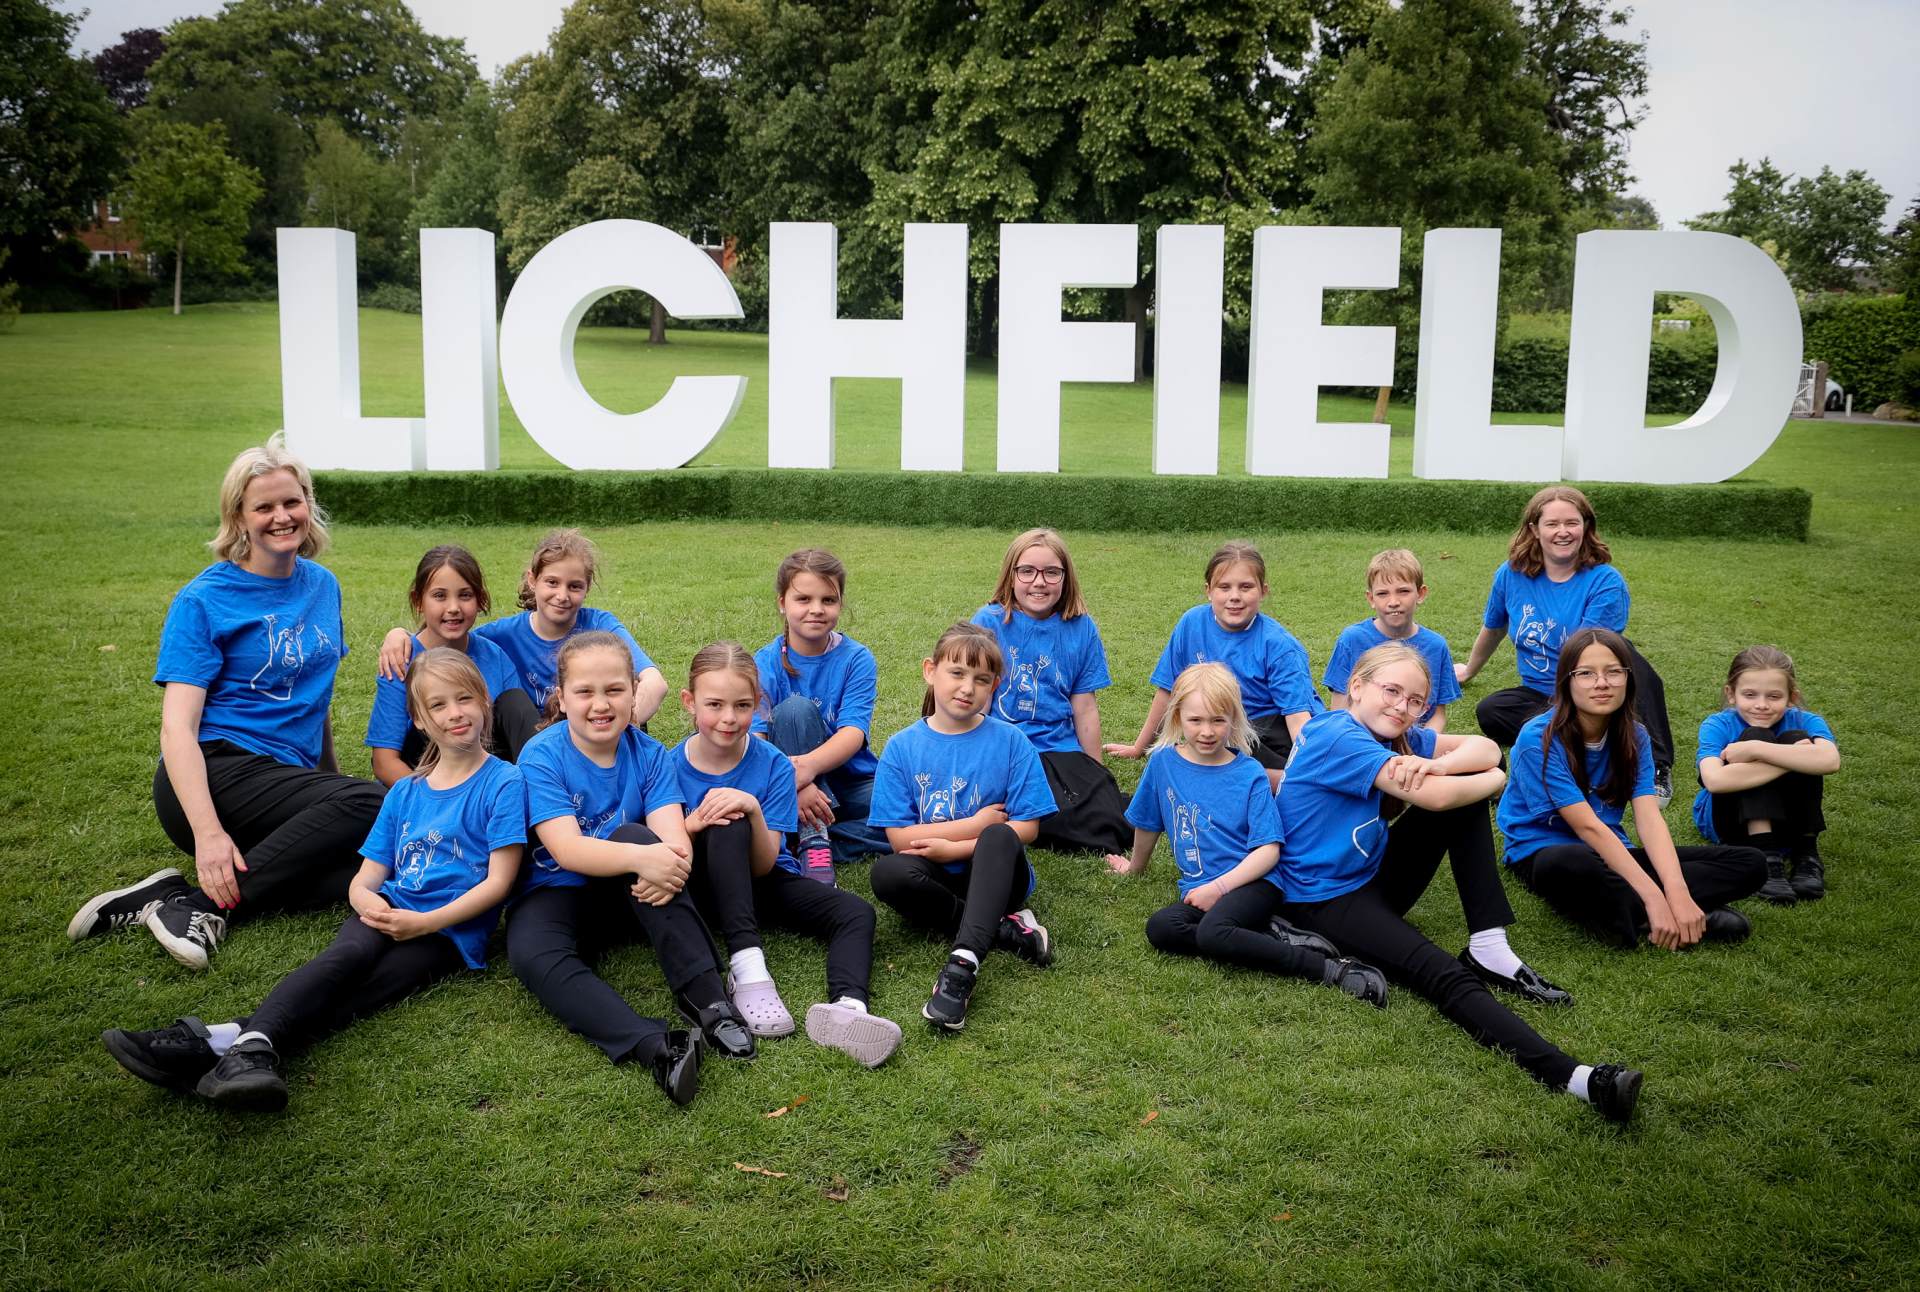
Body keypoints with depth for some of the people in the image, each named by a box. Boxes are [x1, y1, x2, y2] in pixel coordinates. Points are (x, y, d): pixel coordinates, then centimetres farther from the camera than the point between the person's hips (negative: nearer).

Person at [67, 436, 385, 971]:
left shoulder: (323, 585, 13)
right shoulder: (204, 600, -5)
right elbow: (177, 727, -13)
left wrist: (330, 781, 21)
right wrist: (208, 831, -26)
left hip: (286, 775, 6)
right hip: (216, 774, -6)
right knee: (371, 802, -31)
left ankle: (225, 888, -18)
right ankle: (199, 903, -24)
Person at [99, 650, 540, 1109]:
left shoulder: (503, 783, 2)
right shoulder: (405, 791, 20)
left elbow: (498, 881, -5)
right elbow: (365, 878, 17)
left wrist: (425, 922, -16)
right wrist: (366, 900, -8)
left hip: (451, 930, -4)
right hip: (388, 914, 4)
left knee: (360, 992, -30)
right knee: (348, 955, -31)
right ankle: (252, 1046, -54)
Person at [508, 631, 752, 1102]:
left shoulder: (647, 753, -4)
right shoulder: (541, 756, -12)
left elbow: (673, 838, -18)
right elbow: (567, 850, -24)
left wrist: (668, 865, -43)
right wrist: (641, 858, -42)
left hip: (629, 893, 2)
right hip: (557, 894, -1)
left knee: (633, 834, -30)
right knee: (532, 955, -34)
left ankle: (705, 996, -35)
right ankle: (654, 1047, -49)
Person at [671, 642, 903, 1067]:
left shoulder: (773, 765, -10)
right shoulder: (671, 767, -9)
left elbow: (764, 866, -12)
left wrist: (754, 810, -31)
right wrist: (692, 824, -29)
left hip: (763, 882, 2)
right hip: (704, 889, -2)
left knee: (856, 913, -23)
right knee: (727, 828, -33)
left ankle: (846, 1004, -52)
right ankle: (747, 967, -42)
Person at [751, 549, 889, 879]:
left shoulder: (857, 660, -6)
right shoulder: (764, 664, -7)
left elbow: (853, 734, -20)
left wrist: (807, 765, -41)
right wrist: (789, 780, -40)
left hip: (850, 783, 1)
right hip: (789, 788, -1)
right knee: (795, 708, -28)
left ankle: (805, 843, -20)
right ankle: (814, 838, -29)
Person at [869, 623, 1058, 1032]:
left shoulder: (1009, 741, -1)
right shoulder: (902, 747, 1)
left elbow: (1026, 828, -5)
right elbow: (899, 838, -5)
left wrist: (952, 848, -13)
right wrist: (977, 823, -8)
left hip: (995, 875, -1)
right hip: (936, 882, 1)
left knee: (998, 838, -34)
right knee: (887, 872, -31)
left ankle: (961, 967, -48)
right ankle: (1004, 927, -22)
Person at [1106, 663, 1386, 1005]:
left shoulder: (1250, 774, -2)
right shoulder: (1164, 761, 6)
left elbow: (1268, 851, -6)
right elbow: (1147, 822, 23)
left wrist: (1219, 887, -16)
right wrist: (1135, 866, 35)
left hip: (1253, 882, -4)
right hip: (1199, 889, 4)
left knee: (1212, 932, -35)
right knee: (1159, 928, -29)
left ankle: (1332, 969, -28)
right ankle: (1272, 933, -20)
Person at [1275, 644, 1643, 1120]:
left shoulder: (1397, 735, 6)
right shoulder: (1337, 737, -22)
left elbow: (1486, 748, 0)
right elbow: (1435, 797, -28)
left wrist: (1435, 764, -22)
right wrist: (1496, 779, -8)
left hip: (1376, 876, 9)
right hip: (1327, 900, -9)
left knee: (1466, 793, -3)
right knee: (1444, 977, -31)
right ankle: (1572, 1077, -46)